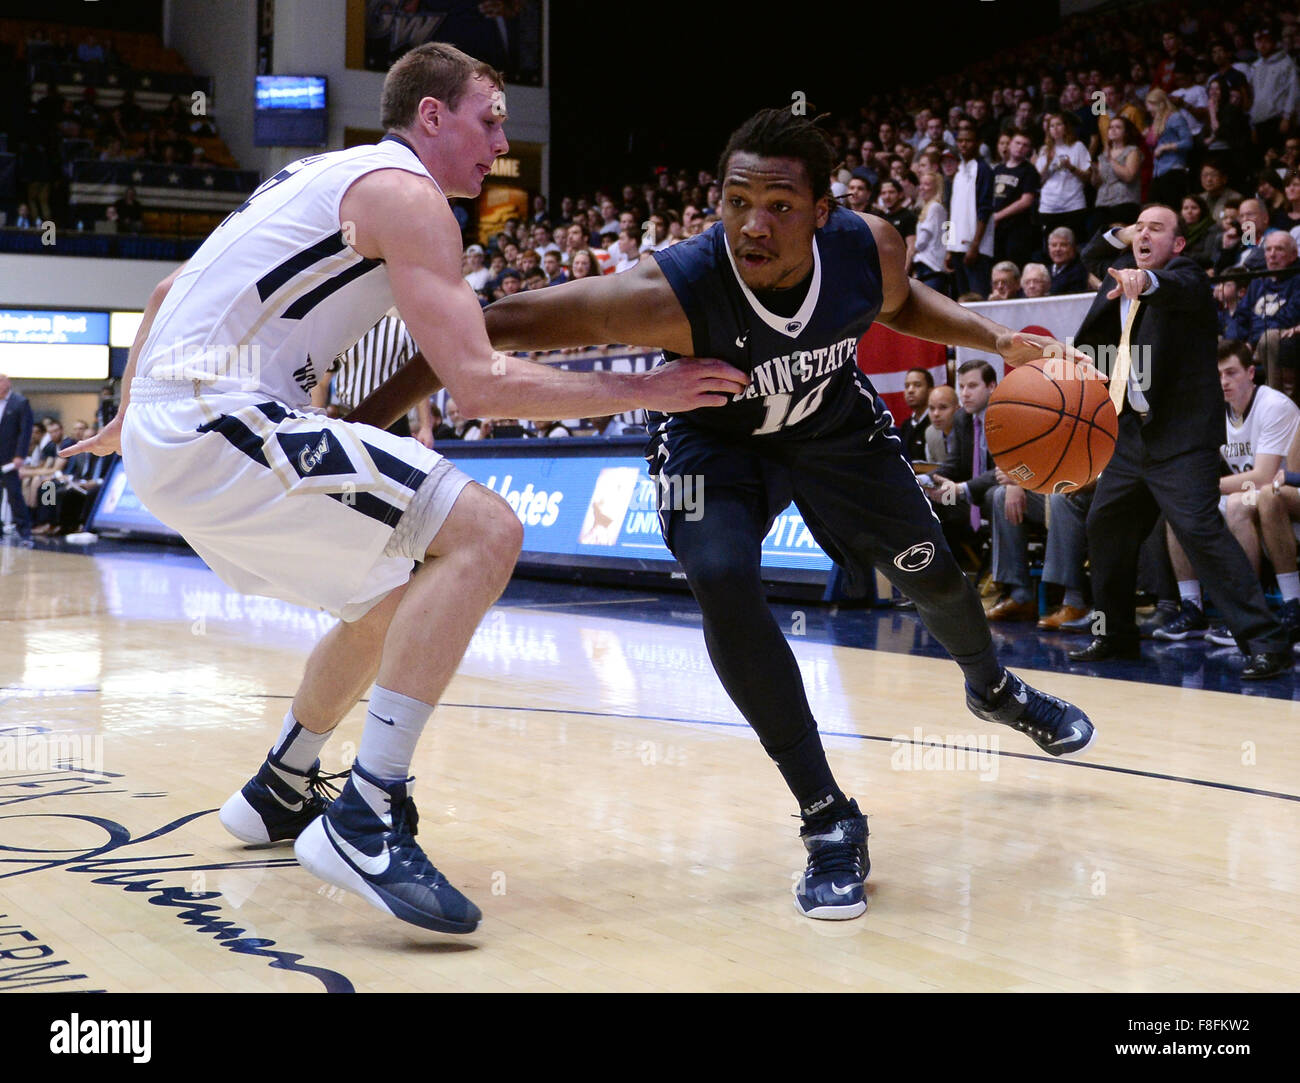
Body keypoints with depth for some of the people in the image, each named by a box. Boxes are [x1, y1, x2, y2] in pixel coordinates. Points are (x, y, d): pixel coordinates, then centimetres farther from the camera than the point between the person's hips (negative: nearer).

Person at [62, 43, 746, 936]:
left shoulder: (326, 177, 23)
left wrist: (131, 416, 43)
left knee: (396, 594, 22)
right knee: (483, 532, -18)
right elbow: (480, 383, -16)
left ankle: (281, 793, 37)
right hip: (216, 421, -10)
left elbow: (172, 287, 31)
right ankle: (364, 822, -21)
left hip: (165, 430, 10)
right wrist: (648, 390, -9)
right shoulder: (403, 191, -7)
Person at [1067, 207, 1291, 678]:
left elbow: (1176, 287, -31)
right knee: (1105, 525, 14)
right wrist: (1123, 236, 14)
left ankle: (1265, 643, -17)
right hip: (1133, 432, 9)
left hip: (1181, 436, -9)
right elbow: (1094, 249, 34)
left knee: (1200, 529, -18)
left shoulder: (1186, 275, -6)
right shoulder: (1122, 270, 15)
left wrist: (1144, 279, -53)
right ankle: (1114, 634, 29)